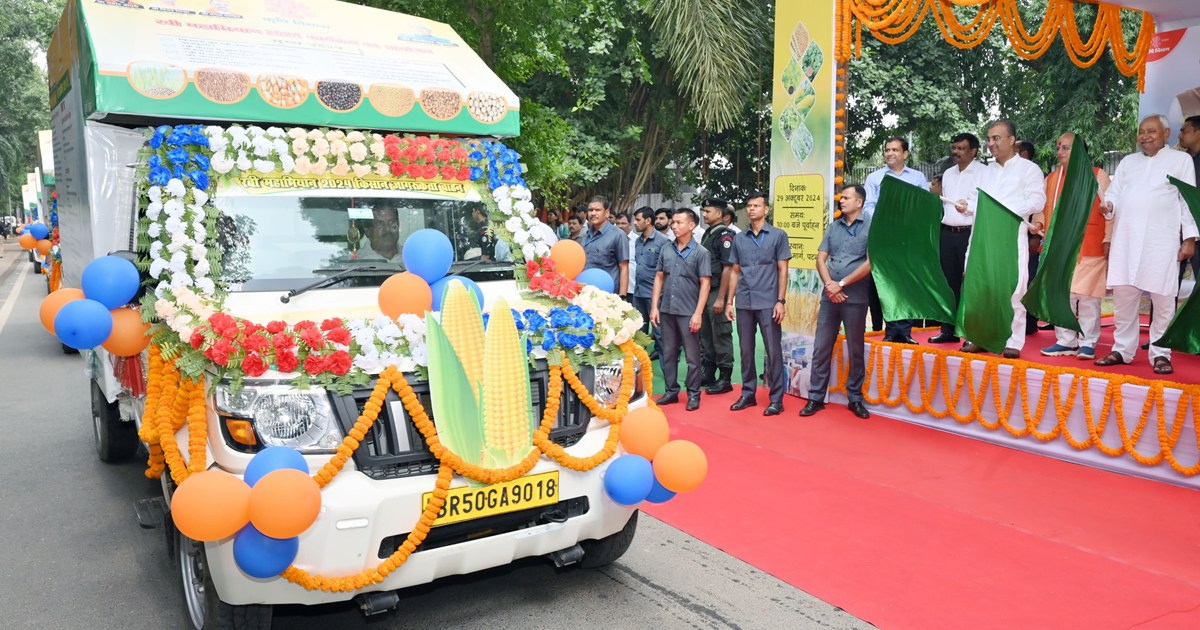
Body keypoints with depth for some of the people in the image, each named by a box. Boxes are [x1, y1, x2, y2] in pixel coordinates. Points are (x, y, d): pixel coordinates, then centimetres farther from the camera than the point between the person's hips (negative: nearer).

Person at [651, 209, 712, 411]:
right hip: (666, 310, 4)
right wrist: (654, 307, 4)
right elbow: (659, 278, 11)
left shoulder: (700, 252, -4)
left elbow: (705, 284, -7)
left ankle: (693, 394, 14)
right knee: (668, 353, 11)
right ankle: (671, 390, 22)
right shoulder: (667, 250, 7)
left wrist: (698, 313, -13)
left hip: (688, 312, -4)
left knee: (692, 356, 4)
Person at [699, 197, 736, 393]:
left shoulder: (725, 235, -12)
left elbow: (728, 268, -18)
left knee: (721, 336, -2)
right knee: (705, 335, 13)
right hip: (705, 291, 9)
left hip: (717, 292, -9)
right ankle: (708, 374, 24)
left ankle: (725, 379, 5)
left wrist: (720, 298, -21)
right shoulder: (707, 234, 14)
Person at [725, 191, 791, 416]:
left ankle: (776, 399, 5)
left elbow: (782, 270, -1)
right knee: (746, 350, 9)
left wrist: (780, 301, -8)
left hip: (768, 303, -4)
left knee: (773, 351, -1)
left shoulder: (778, 235, 1)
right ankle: (748, 394, 19)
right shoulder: (739, 238, 11)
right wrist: (729, 301, 9)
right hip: (743, 303, 4)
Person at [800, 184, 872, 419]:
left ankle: (855, 398, 17)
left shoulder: (870, 227, -2)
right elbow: (820, 259, 7)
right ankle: (816, 397, 11)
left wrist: (841, 284, -11)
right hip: (829, 296, 4)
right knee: (821, 348, 4)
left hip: (855, 298, -4)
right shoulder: (833, 227, 11)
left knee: (856, 351, 6)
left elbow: (870, 262, -11)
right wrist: (829, 285, -10)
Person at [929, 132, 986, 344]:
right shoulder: (948, 173, 19)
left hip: (970, 232, -6)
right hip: (948, 232, 6)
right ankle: (948, 330, 16)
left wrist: (969, 206, -22)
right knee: (949, 282, 9)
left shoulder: (983, 172, -3)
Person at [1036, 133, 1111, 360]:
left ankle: (1088, 342, 5)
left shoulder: (1097, 175, 1)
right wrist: (1038, 222, -6)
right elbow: (1042, 207, 16)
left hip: (1088, 247, -4)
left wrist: (1108, 239, -7)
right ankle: (1065, 341, 12)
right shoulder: (1051, 178, 14)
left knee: (1087, 295, -2)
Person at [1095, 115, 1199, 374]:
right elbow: (1114, 192, 16)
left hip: (1162, 239, -3)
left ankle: (1160, 353, 5)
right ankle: (1122, 350, 11)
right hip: (1126, 238, 3)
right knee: (1123, 295, 3)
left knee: (1162, 298, -2)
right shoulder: (1128, 161, 19)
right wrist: (1108, 204, -9)